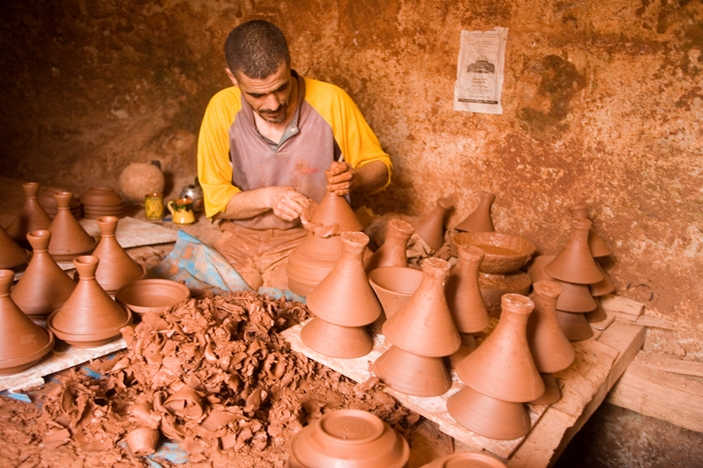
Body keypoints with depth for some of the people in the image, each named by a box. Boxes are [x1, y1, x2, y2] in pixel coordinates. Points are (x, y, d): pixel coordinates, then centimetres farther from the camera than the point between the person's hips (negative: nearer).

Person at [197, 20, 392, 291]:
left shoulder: (331, 102, -11)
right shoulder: (222, 109, -7)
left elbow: (379, 167, 1)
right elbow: (215, 198, -1)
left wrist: (354, 179, -21)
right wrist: (268, 197, -19)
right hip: (242, 238, 2)